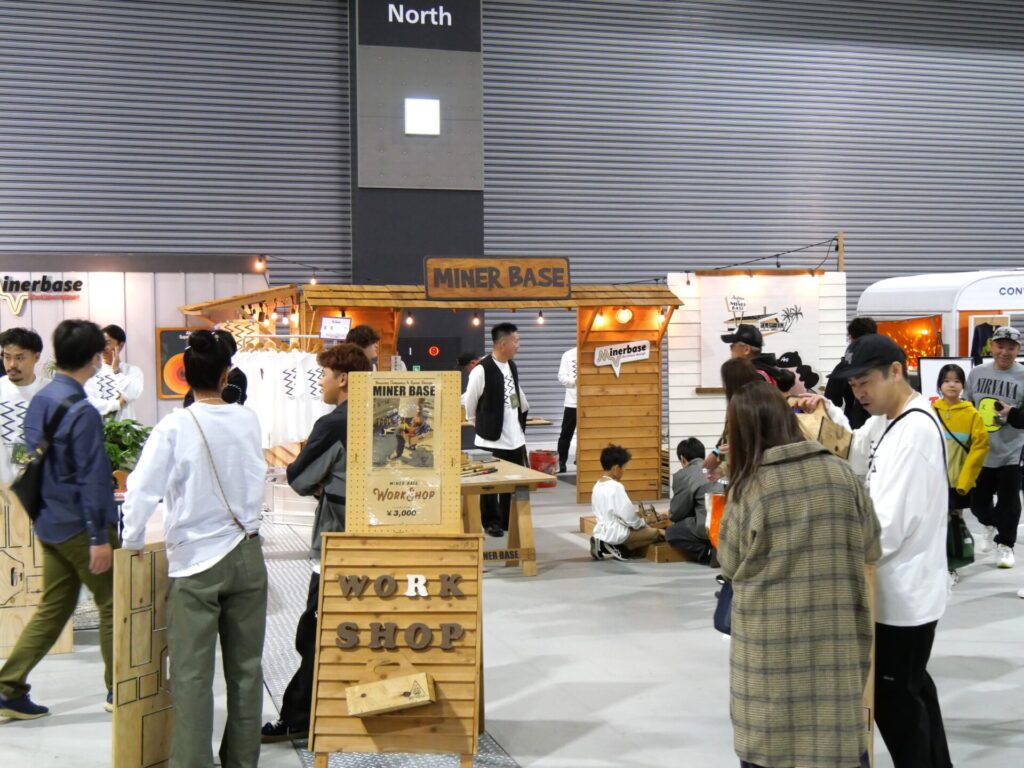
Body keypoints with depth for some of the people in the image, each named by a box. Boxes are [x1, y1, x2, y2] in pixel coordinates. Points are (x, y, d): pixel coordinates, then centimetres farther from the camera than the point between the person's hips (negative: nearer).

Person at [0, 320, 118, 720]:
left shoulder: (39, 401, 7)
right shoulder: (82, 411, -20)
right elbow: (91, 479, -20)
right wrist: (100, 537, -18)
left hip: (49, 523, 8)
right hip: (80, 526, -8)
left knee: (53, 607, 15)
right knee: (113, 605, 6)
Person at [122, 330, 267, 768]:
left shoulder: (173, 428, -13)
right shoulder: (248, 422, -1)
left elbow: (142, 491, -13)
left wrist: (133, 543, 2)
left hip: (195, 562, -4)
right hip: (247, 555, 4)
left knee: (192, 675, 2)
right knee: (245, 668, 12)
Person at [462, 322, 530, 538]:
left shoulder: (512, 366, 7)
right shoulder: (482, 370, -17)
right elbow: (469, 402, -6)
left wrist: (524, 409, 25)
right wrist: (478, 423, 5)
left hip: (515, 437, 7)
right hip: (492, 437, -7)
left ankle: (510, 521, 22)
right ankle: (491, 523, 17)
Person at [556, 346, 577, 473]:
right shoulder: (568, 355, 2)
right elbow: (562, 377, -1)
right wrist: (575, 381, -19)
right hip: (572, 402, 0)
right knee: (566, 434, 5)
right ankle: (561, 463, 13)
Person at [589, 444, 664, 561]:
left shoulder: (597, 486, 8)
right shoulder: (616, 486, -18)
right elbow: (628, 514, -19)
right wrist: (642, 524, 0)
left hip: (601, 532, 8)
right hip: (616, 533, -8)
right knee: (655, 533, 2)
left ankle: (604, 545, 6)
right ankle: (616, 547, -7)